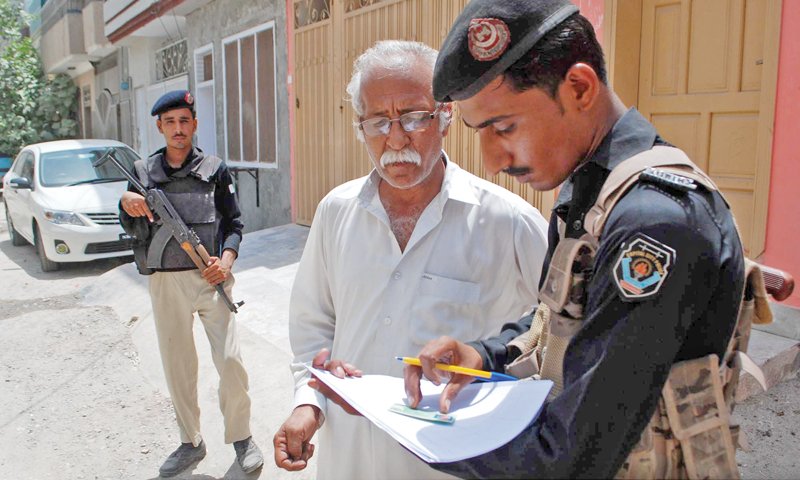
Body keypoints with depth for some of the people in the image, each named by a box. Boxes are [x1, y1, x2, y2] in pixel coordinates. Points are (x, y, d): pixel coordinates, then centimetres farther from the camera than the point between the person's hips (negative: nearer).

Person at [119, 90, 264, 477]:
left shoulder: (215, 169, 3)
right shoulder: (143, 171, 9)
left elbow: (233, 222, 5)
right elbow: (132, 228, 7)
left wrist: (227, 258, -12)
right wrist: (127, 203, -15)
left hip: (211, 276, -2)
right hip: (166, 282, 2)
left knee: (230, 361, -4)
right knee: (177, 364, 11)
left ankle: (241, 437, 17)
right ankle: (191, 442, 28)